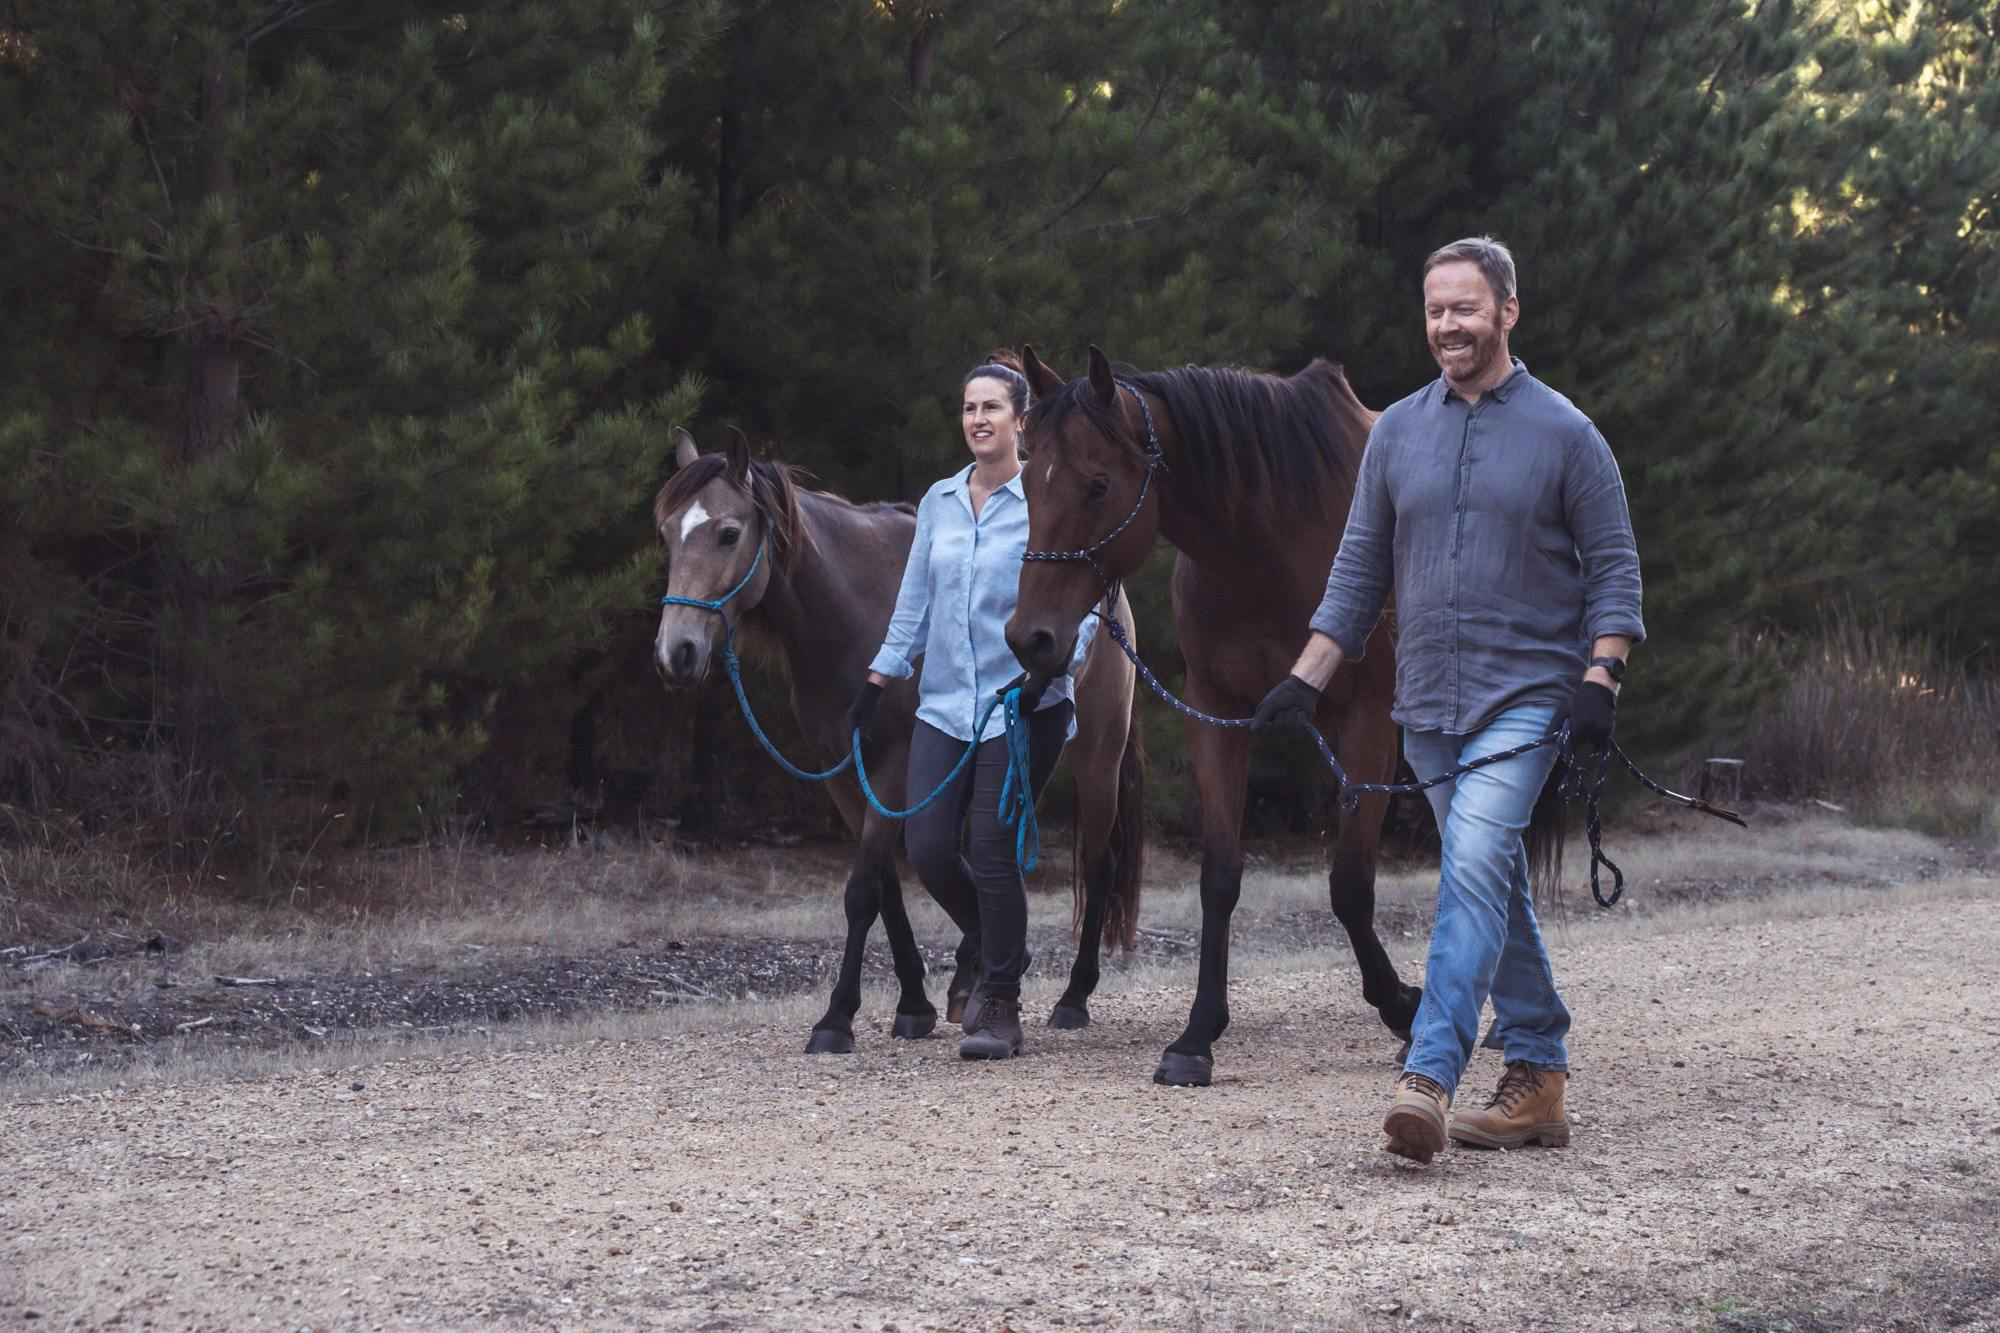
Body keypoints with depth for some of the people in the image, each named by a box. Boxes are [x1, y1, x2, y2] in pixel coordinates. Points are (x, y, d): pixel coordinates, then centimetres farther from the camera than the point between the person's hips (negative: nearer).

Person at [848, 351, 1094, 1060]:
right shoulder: (939, 502, 12)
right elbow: (914, 603, 18)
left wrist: (1048, 668, -23)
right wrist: (876, 682, 14)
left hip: (1023, 705, -5)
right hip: (945, 702, 5)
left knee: (993, 849, -9)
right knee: (927, 847, -2)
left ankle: (1002, 1010, 3)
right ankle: (997, 952, 26)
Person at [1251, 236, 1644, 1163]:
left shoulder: (1564, 434, -1)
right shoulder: (1396, 432, 10)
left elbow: (1613, 566, 0)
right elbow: (1359, 569, 13)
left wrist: (1600, 677, -13)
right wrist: (1306, 680, 6)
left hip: (1526, 695, -5)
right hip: (1428, 702, 5)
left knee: (1475, 866, -20)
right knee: (1494, 886, 10)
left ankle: (1428, 1077, -28)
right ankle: (1538, 1077, 18)